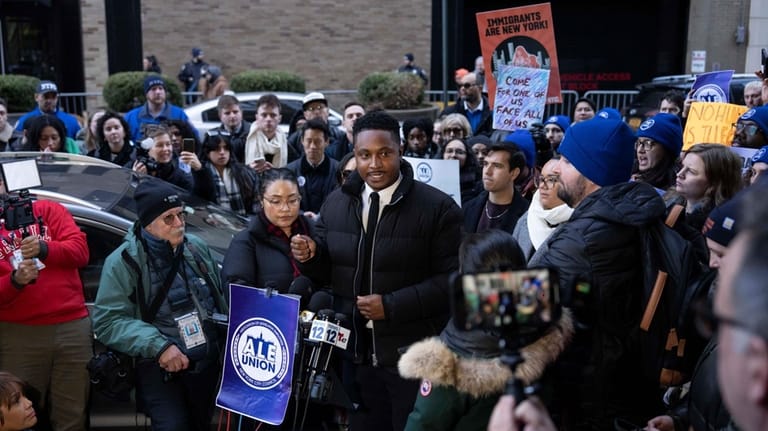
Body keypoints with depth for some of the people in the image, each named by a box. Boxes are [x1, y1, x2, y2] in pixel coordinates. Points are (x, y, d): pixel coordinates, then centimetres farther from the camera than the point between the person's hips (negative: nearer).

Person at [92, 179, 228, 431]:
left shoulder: (197, 248, 6)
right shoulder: (124, 261, -10)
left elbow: (221, 300, 17)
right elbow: (107, 321, -15)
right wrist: (157, 346, -26)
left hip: (210, 363, 5)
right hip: (160, 368, -5)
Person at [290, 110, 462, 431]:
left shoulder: (437, 208, -11)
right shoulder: (336, 203, 5)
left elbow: (453, 279, -13)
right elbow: (327, 268, 13)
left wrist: (392, 305, -20)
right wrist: (310, 254, -10)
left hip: (413, 355, -4)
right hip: (355, 351, 5)